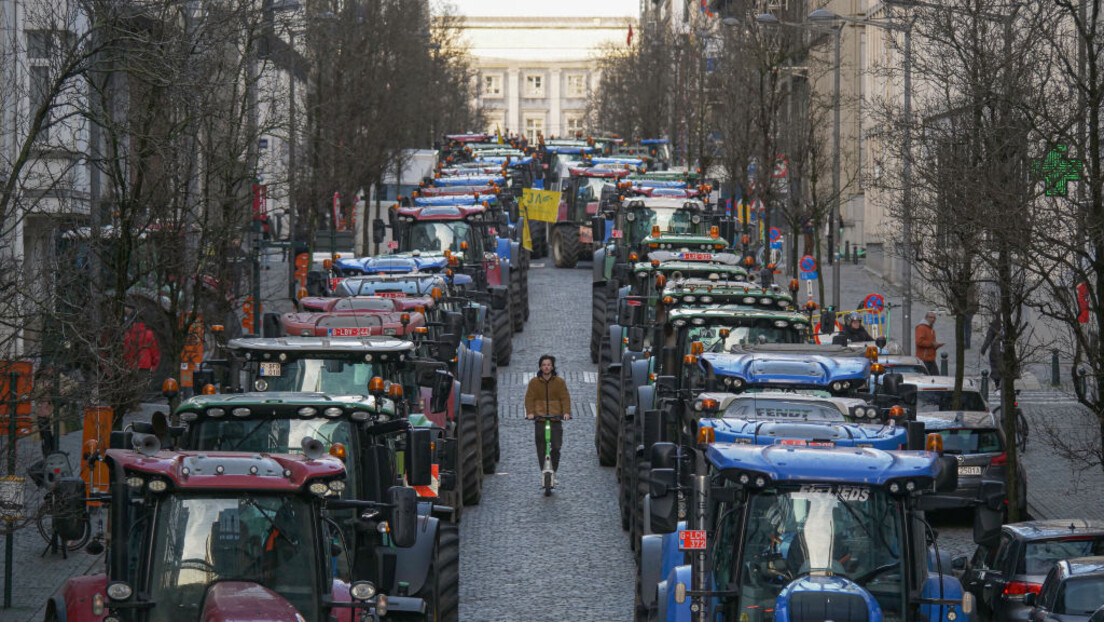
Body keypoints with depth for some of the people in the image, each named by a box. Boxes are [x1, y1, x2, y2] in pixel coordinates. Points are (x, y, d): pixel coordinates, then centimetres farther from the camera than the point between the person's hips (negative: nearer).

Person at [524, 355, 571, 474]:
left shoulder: (559, 382, 8)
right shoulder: (534, 382, 7)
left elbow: (565, 398, 3)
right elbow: (529, 398, 3)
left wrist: (566, 412, -12)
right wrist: (530, 412, -12)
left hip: (556, 419, 0)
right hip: (539, 419, 0)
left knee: (556, 447, -8)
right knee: (541, 448, -2)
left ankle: (553, 471, 7)